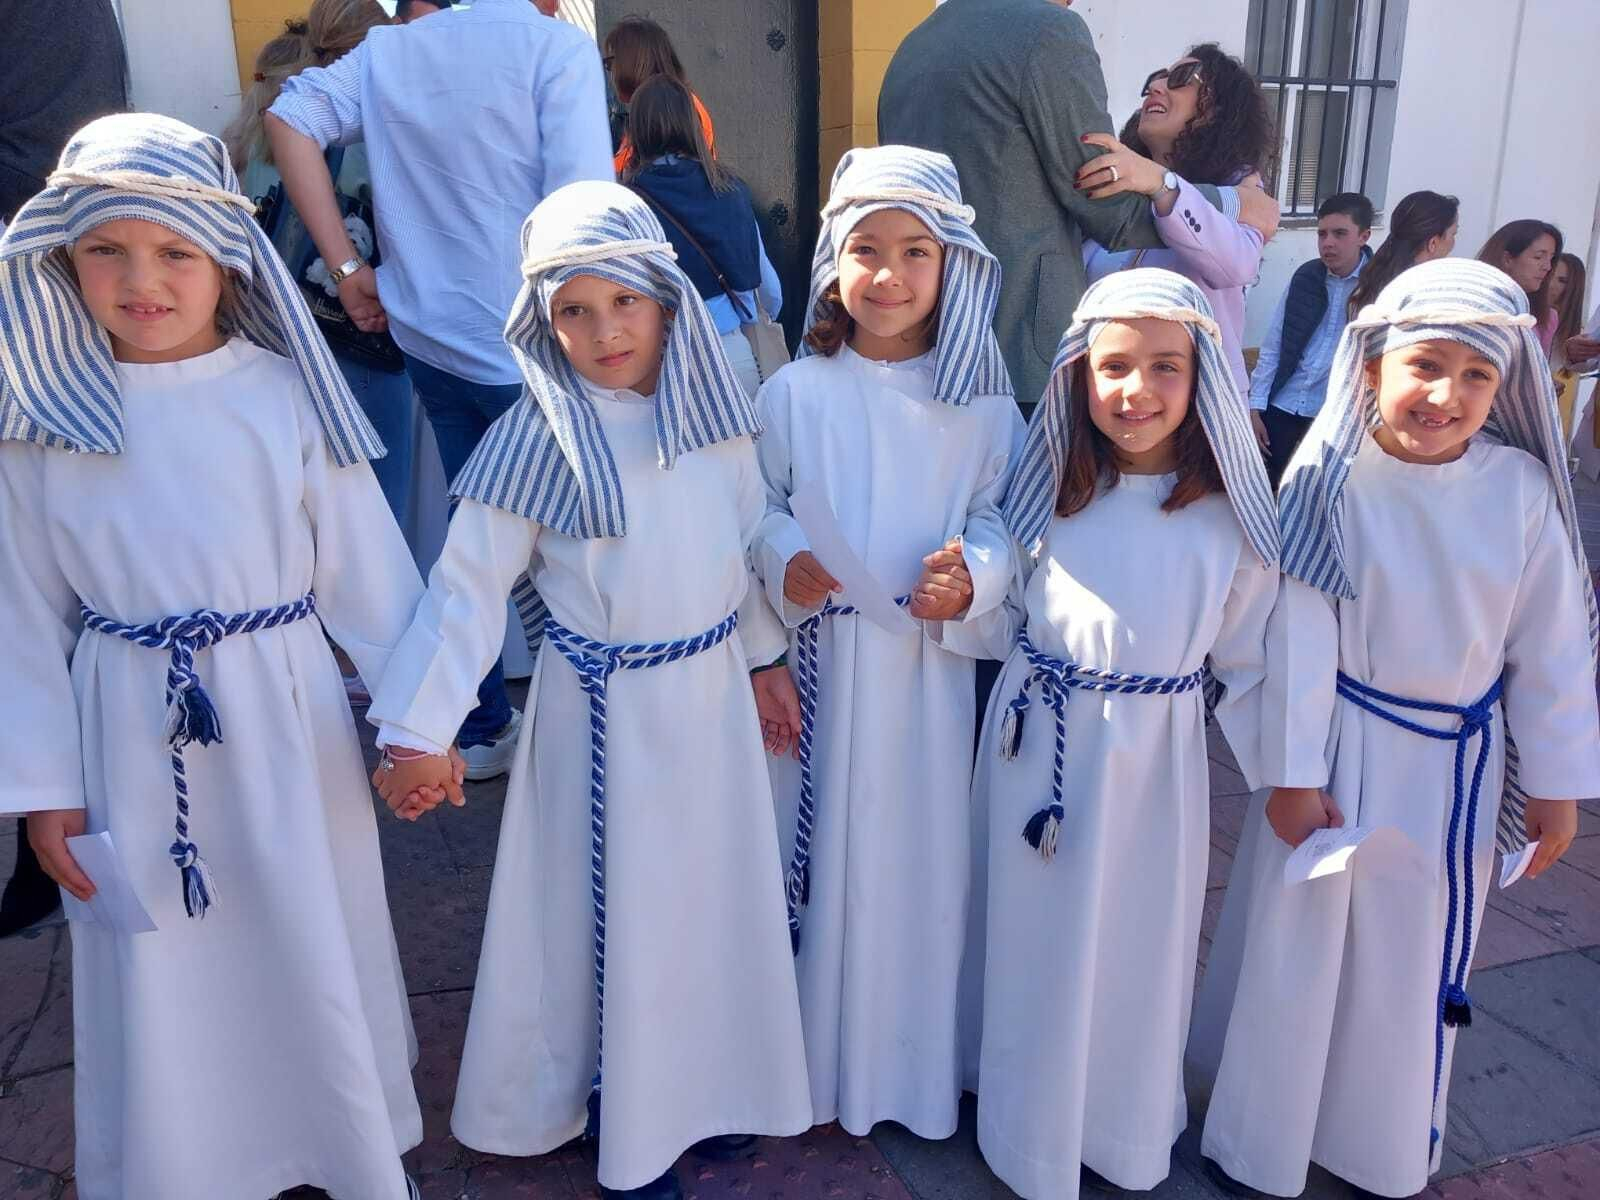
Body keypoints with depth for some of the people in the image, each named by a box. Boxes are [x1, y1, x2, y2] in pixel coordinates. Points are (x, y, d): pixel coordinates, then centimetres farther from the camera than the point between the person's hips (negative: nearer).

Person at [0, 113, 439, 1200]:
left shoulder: (286, 396, -7)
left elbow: (368, 571, -4)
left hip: (286, 724, -1)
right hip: (129, 733, 2)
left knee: (315, 947, 13)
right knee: (158, 977, 15)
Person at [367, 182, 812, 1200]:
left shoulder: (712, 409, -2)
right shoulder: (539, 439, -15)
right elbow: (469, 585, -14)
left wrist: (767, 656, 15)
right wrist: (420, 729, -18)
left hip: (712, 693, 5)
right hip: (606, 709, -4)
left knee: (712, 890, 17)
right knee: (613, 903, 9)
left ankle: (701, 1087, 40)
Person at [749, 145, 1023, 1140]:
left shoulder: (979, 398, 0)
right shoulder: (797, 392, -1)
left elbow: (1003, 516, 1)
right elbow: (757, 506, 5)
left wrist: (972, 576, -19)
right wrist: (782, 560, -15)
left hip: (929, 660, 0)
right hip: (818, 658, 0)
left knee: (922, 853, 9)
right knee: (814, 846, 9)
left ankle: (912, 1060, 31)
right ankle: (811, 1055, 30)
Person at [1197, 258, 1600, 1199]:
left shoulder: (1521, 489, -10)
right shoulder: (1331, 477, -15)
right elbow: (1298, 634, -13)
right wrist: (1293, 772, -11)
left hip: (1457, 760, 2)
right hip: (1337, 743, -2)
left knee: (1419, 961, 17)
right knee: (1297, 945, 11)